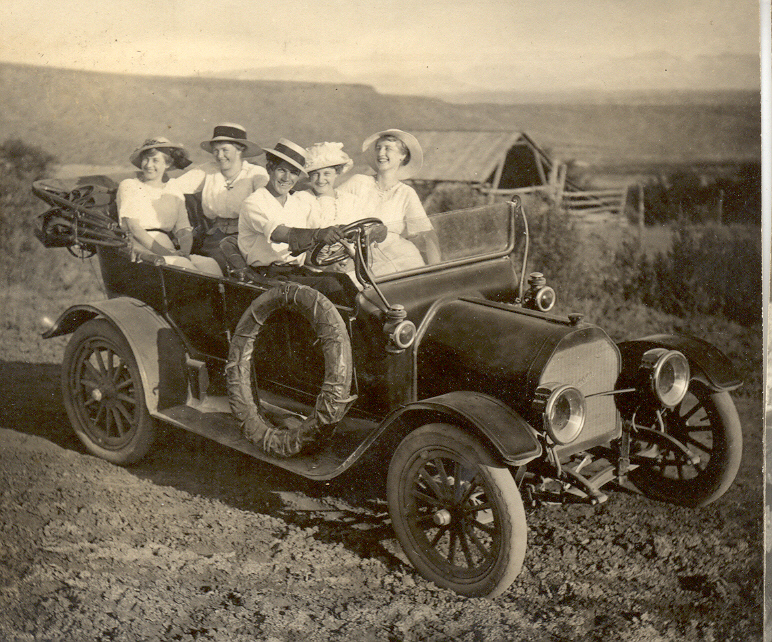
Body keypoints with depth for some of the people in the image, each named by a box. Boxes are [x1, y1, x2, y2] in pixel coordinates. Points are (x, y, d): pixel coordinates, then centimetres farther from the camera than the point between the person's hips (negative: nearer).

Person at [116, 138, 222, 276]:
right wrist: (164, 252, -16)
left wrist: (184, 251, -14)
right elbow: (134, 228, -4)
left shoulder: (175, 193, 21)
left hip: (170, 252, 4)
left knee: (209, 264, -26)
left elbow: (184, 229, 11)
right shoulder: (128, 186, 8)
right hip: (141, 251, -4)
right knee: (182, 264, -34)